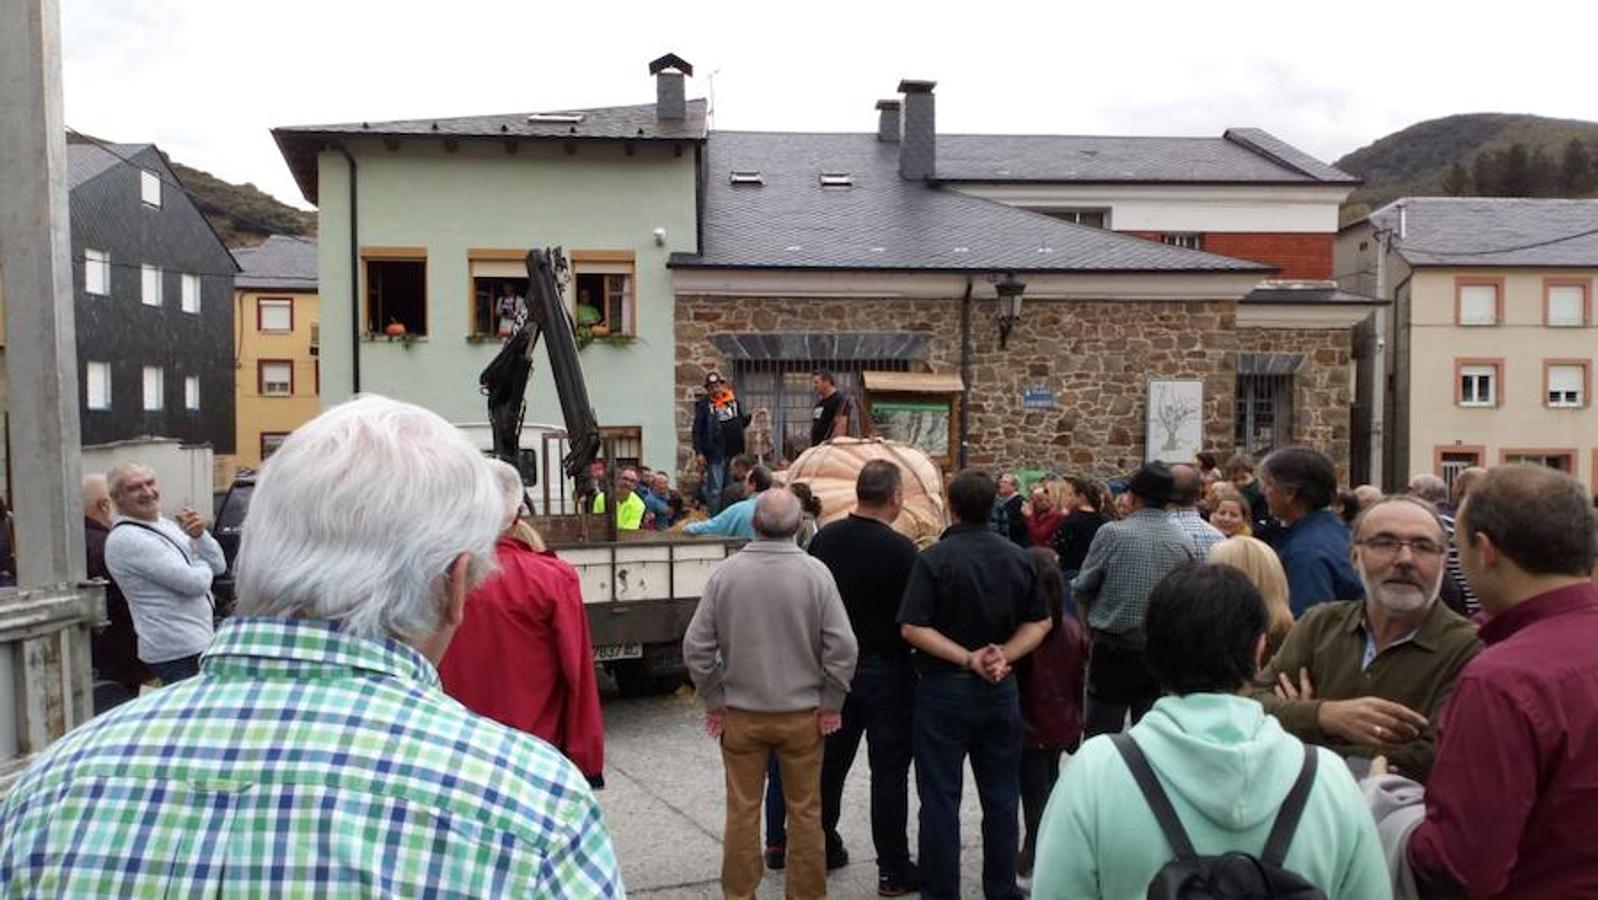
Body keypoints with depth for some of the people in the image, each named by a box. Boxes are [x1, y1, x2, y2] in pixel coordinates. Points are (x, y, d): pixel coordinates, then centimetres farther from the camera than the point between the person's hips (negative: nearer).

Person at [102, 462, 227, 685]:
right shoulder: (126, 539, -14)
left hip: (200, 640, 9)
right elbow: (195, 583, -19)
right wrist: (203, 568, 2)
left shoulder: (167, 525, 12)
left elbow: (219, 565, 11)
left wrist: (200, 536, -6)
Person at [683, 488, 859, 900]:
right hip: (803, 713, 0)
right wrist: (831, 704, -1)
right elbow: (842, 646, -12)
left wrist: (714, 700, 4)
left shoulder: (726, 573, -9)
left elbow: (696, 645, -6)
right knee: (804, 811, 12)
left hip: (741, 712, 1)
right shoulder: (815, 573, -11)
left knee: (742, 810, 12)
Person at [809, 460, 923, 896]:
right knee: (888, 770, 5)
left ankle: (822, 846, 32)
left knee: (831, 760, 18)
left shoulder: (824, 538, -4)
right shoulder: (900, 549, -20)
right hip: (885, 671, -5)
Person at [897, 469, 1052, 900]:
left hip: (944, 689, -4)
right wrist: (1004, 656, -9)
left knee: (941, 798, 6)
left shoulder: (935, 558, -13)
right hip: (1000, 690, 4)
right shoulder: (1018, 558, 1)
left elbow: (913, 628, -19)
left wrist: (968, 658, -16)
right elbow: (1040, 623, 1)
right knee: (1001, 797, 14)